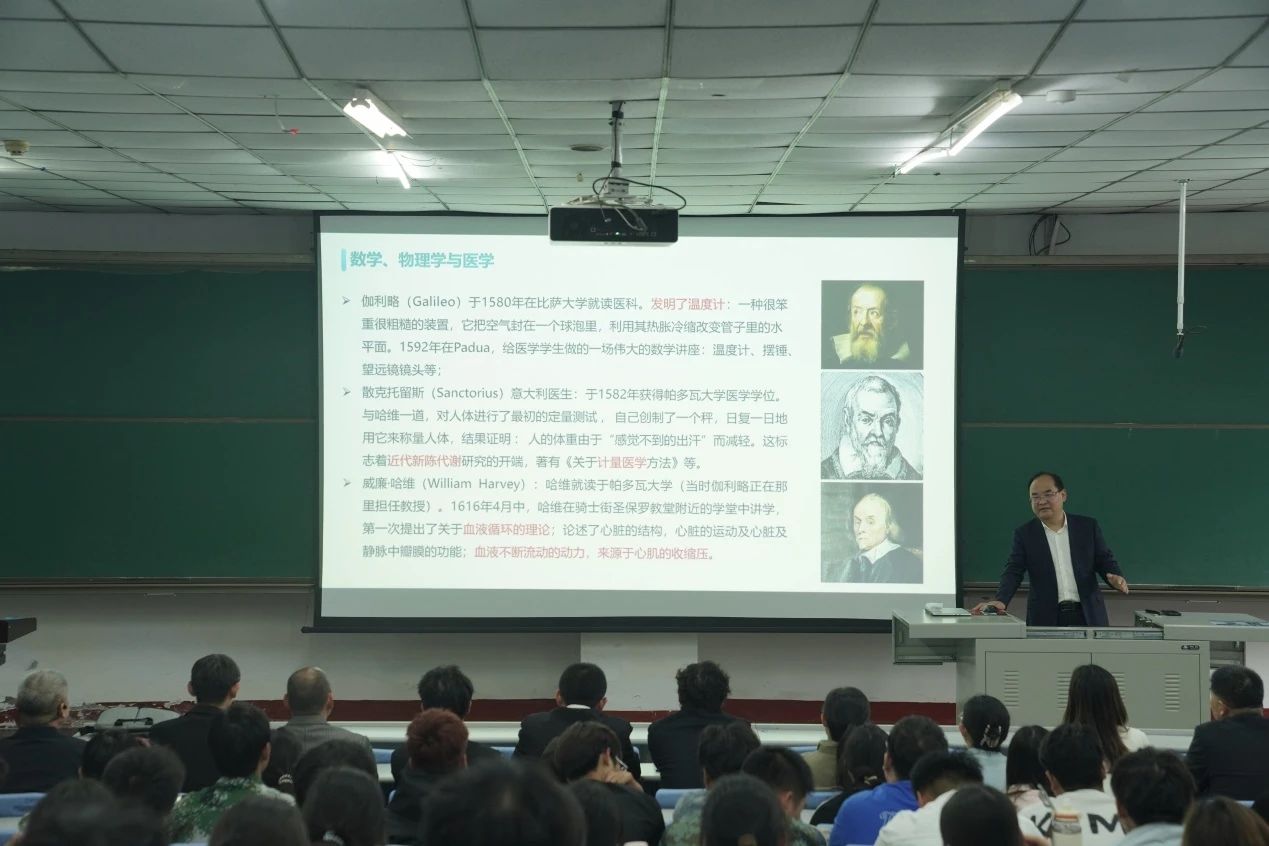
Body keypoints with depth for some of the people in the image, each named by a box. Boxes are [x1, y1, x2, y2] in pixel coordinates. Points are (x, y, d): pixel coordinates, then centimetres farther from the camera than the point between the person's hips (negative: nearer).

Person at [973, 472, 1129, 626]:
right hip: (1045, 619, -1)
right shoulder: (1024, 534, 5)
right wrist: (1001, 601, -20)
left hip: (1089, 616, 1)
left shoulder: (1088, 527, 8)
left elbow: (1105, 560, 8)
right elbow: (1013, 572, -2)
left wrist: (1116, 577, -14)